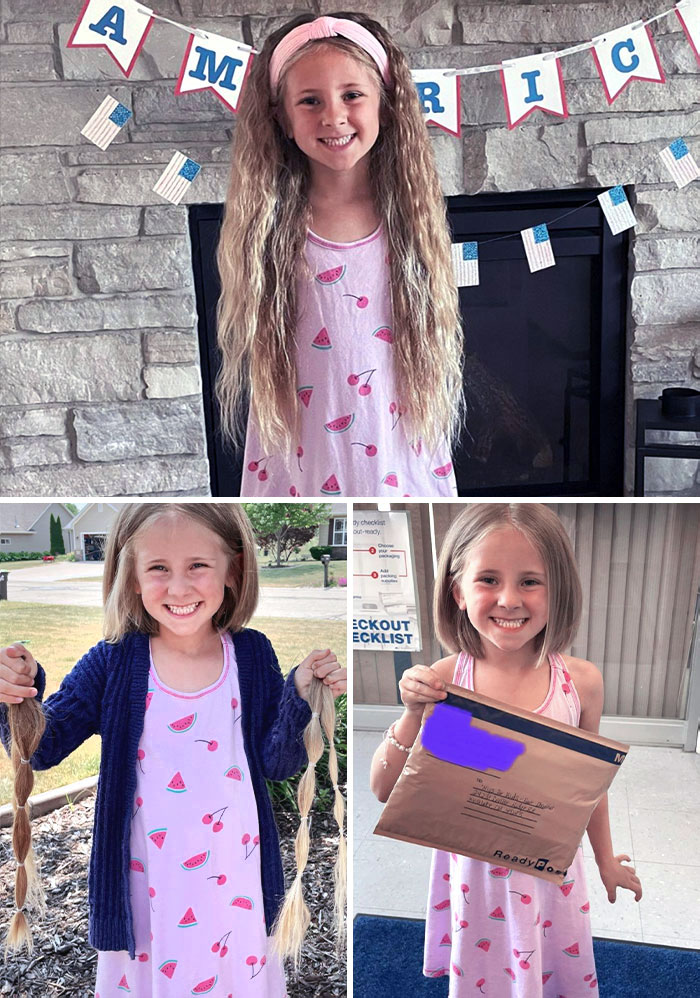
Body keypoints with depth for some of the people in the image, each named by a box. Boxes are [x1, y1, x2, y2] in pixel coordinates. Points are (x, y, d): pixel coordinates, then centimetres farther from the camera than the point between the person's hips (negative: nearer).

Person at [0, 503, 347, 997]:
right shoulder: (113, 663, -10)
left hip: (233, 883, 1)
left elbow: (279, 763, -5)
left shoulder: (252, 655, -9)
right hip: (145, 886, 0)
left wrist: (303, 694, -22)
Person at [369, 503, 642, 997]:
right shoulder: (442, 681, -17)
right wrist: (413, 715, -26)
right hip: (473, 871, 0)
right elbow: (385, 790, -11)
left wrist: (606, 860, 15)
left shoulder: (580, 681, -14)